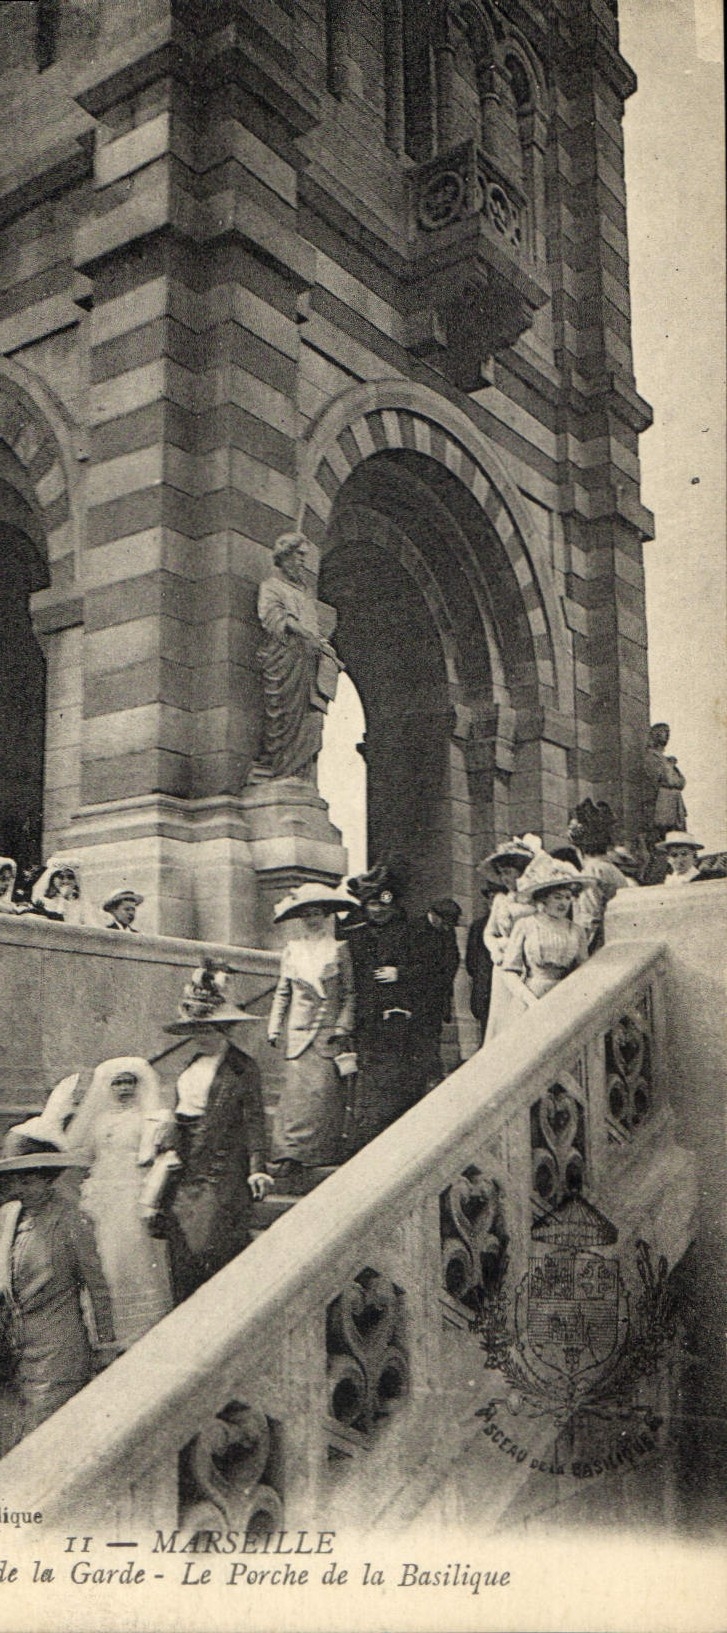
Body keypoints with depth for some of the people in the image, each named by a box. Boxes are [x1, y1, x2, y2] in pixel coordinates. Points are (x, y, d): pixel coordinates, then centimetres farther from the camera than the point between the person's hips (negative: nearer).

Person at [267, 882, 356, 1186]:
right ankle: (291, 1158, -6)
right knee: (296, 1089, -7)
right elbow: (282, 993, 15)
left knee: (325, 1089, -9)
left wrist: (342, 1026, -4)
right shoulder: (292, 950, 11)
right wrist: (274, 1027, 9)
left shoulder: (339, 949, 4)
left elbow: (350, 993, 5)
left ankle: (324, 1155, -1)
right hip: (299, 1031, 1)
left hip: (330, 1034, -1)